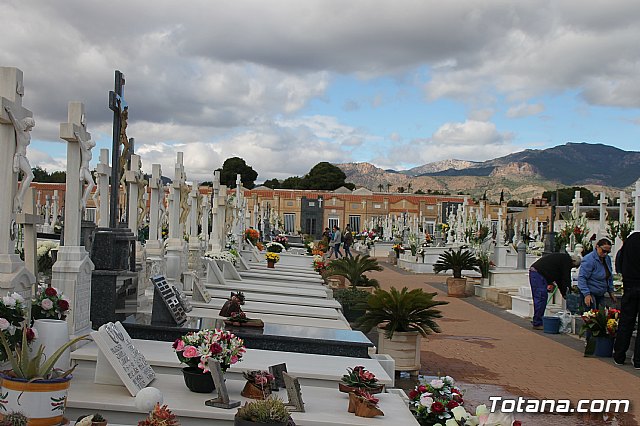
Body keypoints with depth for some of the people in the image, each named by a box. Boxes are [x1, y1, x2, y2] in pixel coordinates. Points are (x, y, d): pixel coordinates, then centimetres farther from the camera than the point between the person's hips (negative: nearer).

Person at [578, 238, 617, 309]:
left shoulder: (607, 259, 8)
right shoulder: (589, 260, -18)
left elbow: (609, 277, 21)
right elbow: (582, 278, -21)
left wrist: (611, 291, 18)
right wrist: (586, 294, -27)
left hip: (600, 294, 8)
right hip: (590, 294, -8)